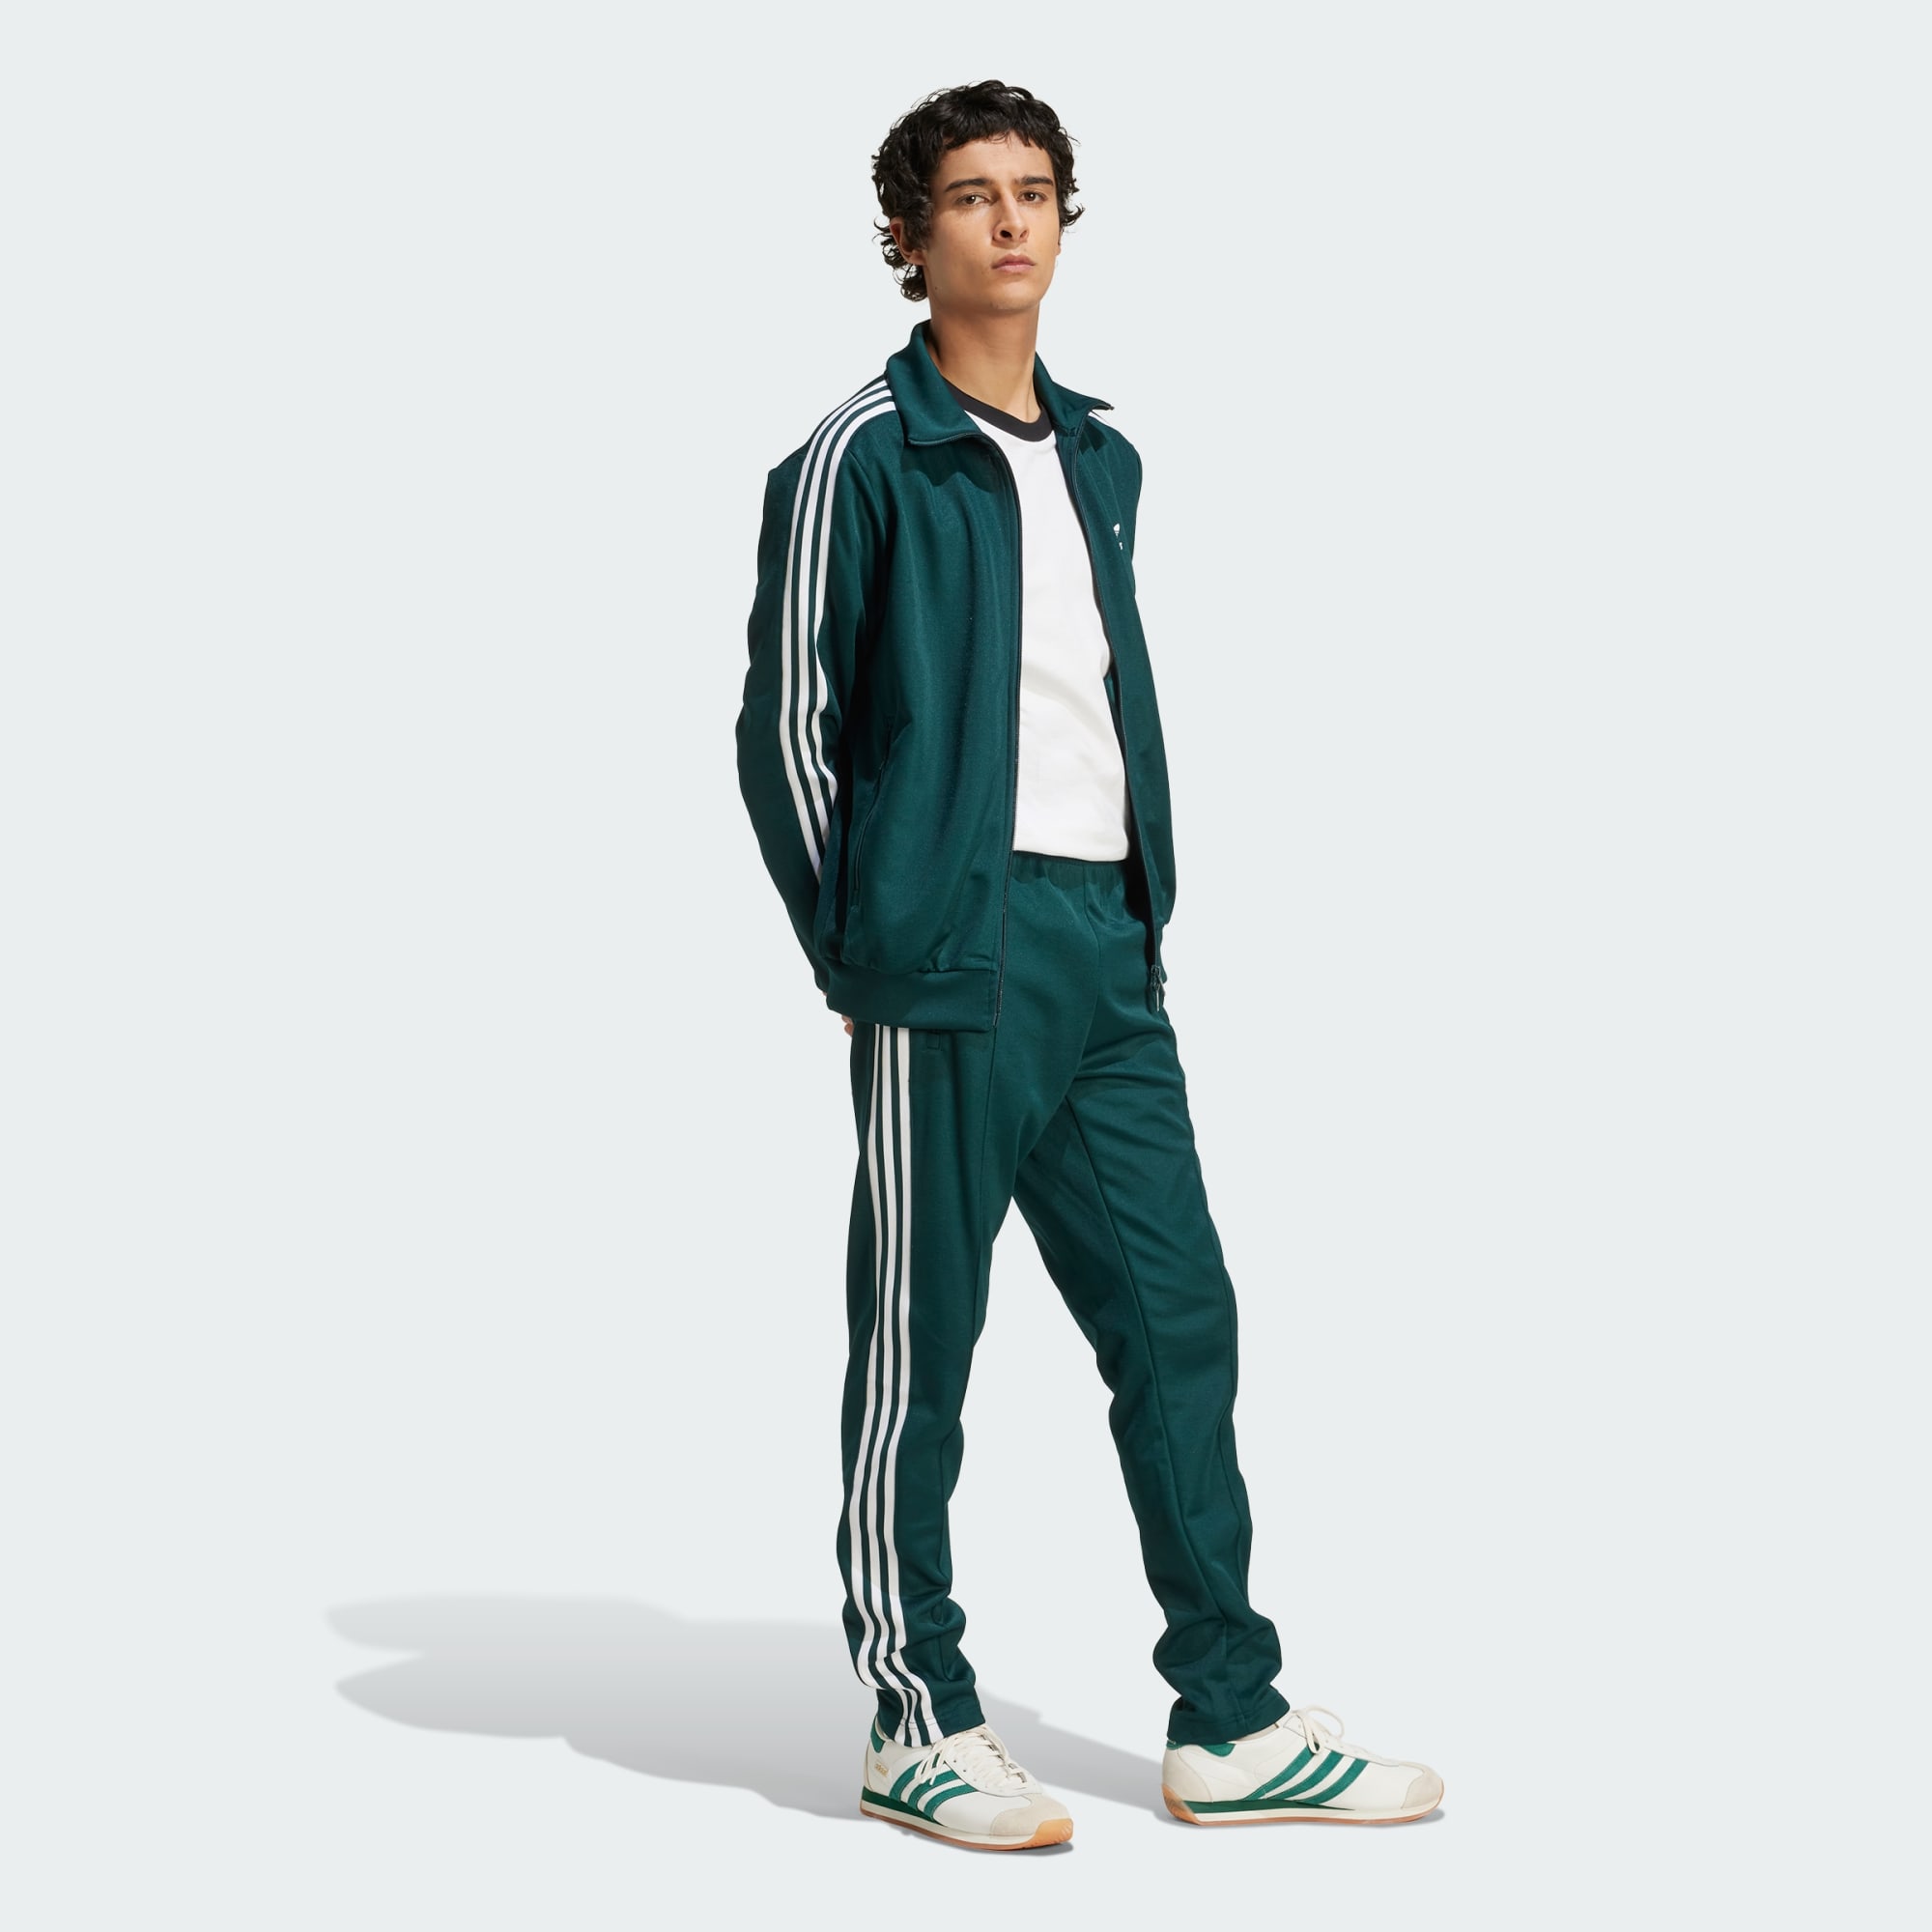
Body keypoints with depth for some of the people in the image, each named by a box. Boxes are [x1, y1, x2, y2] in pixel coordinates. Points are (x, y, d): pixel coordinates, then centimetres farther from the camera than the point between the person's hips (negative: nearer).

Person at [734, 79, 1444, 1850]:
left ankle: (1232, 1725, 12)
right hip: (951, 957, -7)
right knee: (920, 1339, 1)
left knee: (1179, 1317, 6)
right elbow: (785, 725, -5)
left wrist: (1149, 915, 14)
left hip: (1109, 953, 7)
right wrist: (858, 953, -6)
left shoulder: (1102, 458, 17)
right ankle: (917, 1722, 12)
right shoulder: (862, 456, -4)